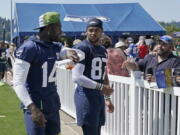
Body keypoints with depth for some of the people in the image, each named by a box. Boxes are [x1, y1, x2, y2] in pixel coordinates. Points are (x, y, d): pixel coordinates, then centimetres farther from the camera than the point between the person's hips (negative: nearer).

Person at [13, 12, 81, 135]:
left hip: (53, 104, 8)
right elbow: (18, 83, -21)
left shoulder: (55, 46, 8)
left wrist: (69, 52, -23)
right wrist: (32, 108, -32)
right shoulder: (29, 48, -16)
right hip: (35, 105, -7)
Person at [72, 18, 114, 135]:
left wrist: (107, 98, 20)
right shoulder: (82, 48, -12)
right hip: (86, 96, -8)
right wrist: (101, 87, -20)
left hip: (100, 96, 8)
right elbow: (77, 77, -21)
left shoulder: (103, 50, 14)